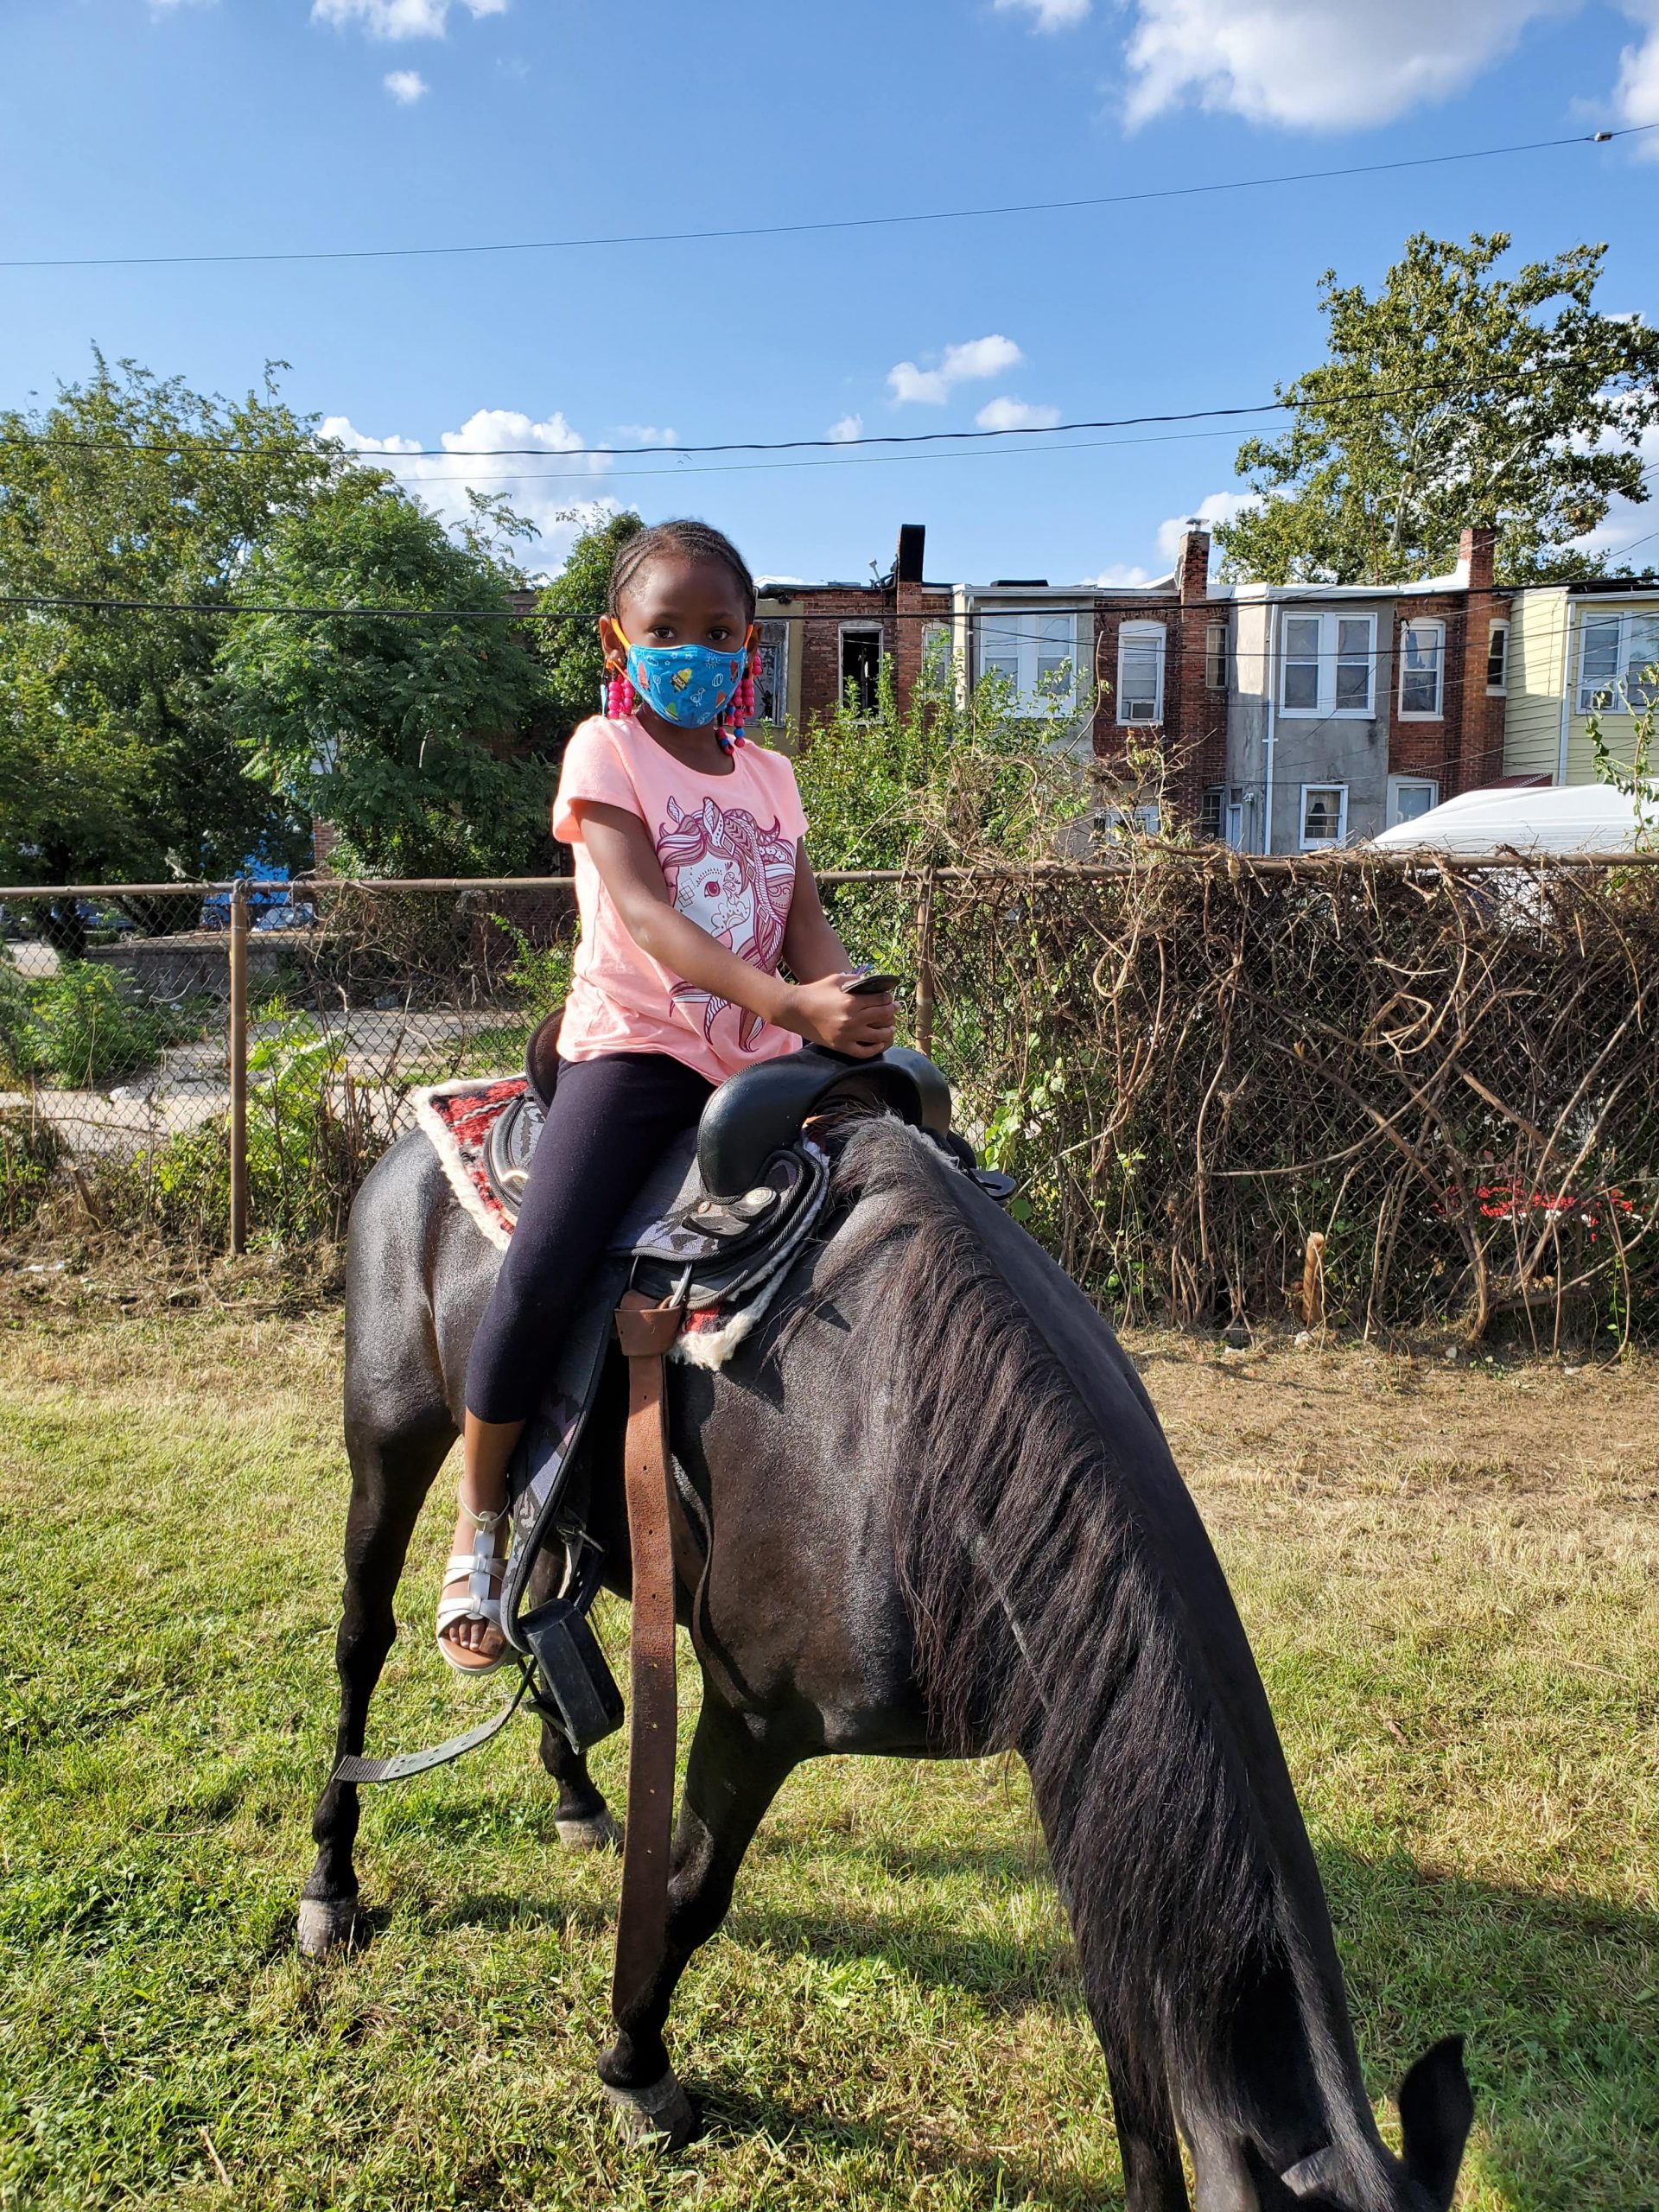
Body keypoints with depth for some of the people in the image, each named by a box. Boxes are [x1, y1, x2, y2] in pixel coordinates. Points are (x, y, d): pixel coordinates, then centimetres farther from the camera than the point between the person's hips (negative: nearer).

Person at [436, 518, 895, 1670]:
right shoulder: (606, 751, 0)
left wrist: (854, 1008, -19)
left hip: (759, 1062, 5)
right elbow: (644, 909, -16)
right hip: (634, 1044, -5)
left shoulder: (768, 777, 16)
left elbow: (807, 923, 6)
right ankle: (480, 1528, 0)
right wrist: (789, 1001, -30)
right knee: (542, 1269, -22)